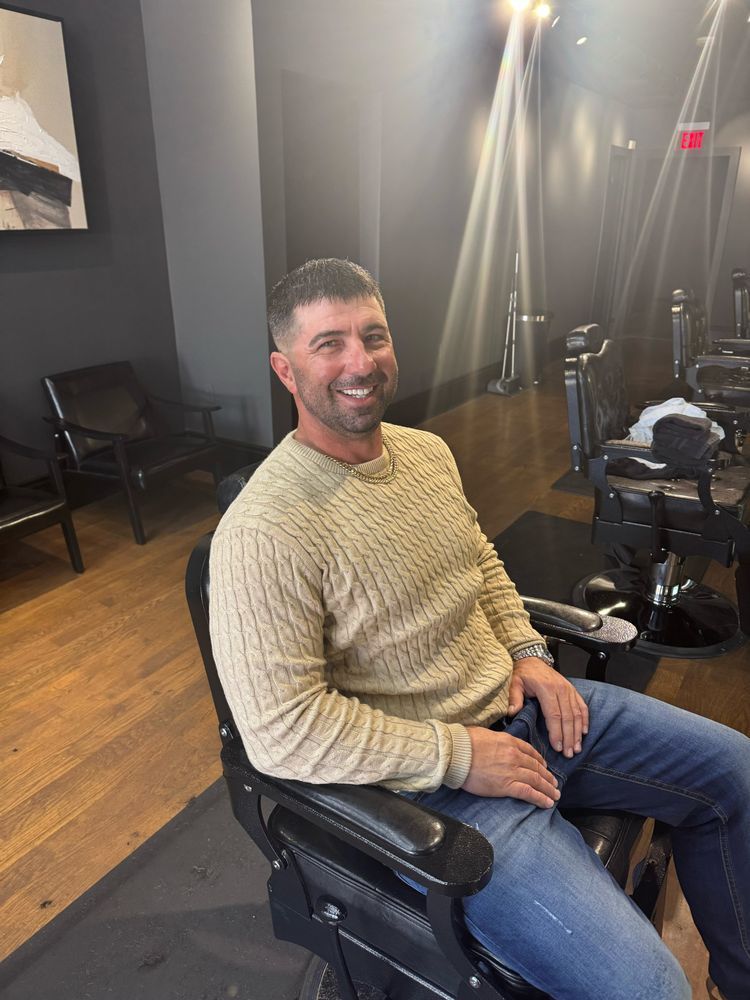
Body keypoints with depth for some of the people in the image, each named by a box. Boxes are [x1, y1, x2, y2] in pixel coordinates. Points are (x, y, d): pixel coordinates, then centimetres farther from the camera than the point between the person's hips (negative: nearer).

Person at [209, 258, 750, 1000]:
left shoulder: (428, 451, 3)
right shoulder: (263, 535, -24)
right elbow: (281, 729, -25)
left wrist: (528, 652, 1)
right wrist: (457, 756, -20)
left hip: (521, 703, 8)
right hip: (429, 781, -7)